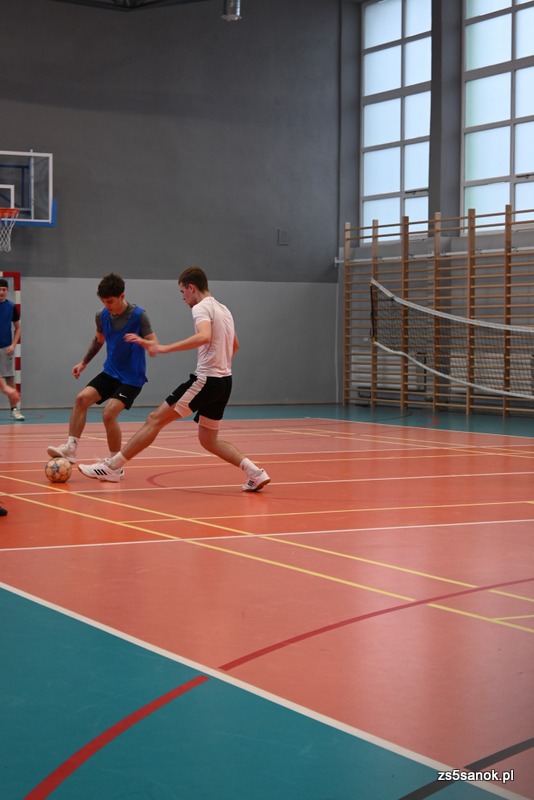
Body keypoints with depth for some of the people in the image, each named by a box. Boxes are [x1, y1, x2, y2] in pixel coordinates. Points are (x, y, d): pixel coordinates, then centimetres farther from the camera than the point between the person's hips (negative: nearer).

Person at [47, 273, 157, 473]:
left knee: (109, 414, -19)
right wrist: (83, 363, 18)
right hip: (110, 372, 6)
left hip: (131, 377, -6)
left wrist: (141, 341, -39)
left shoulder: (139, 315, -16)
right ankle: (71, 448, -12)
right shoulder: (102, 315, 0)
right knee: (82, 398, -15)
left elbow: (154, 345, -18)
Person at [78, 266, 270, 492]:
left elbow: (204, 336, -32)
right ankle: (255, 472, 3)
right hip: (224, 381, 9)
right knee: (209, 441, 16)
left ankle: (111, 467, -7)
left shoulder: (201, 308, -10)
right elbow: (234, 345, 34)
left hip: (206, 379, -9)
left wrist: (164, 348, -34)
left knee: (155, 419, -6)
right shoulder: (223, 309, 18)